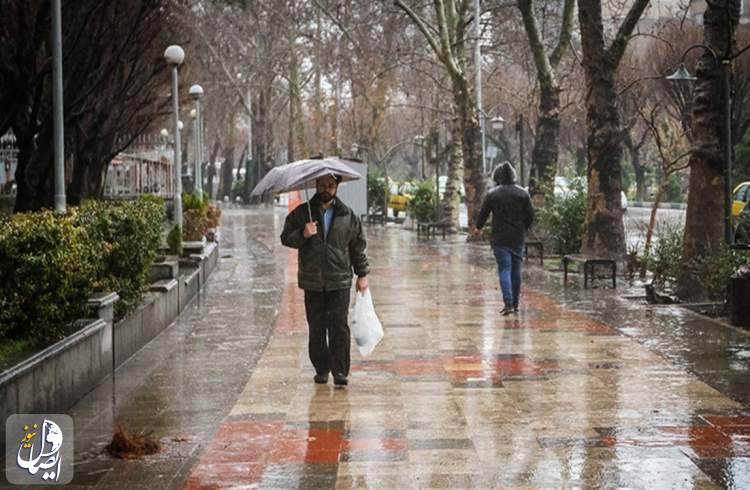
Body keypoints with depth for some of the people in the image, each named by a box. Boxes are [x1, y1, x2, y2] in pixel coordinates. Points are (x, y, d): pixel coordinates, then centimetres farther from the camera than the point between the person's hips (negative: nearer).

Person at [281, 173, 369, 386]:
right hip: (312, 282, 1)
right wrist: (302, 235, -17)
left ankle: (340, 371, -7)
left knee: (339, 326, -8)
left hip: (340, 281, -1)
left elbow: (358, 245, 13)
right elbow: (286, 237, 3)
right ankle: (321, 370, 16)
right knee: (316, 328, 5)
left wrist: (362, 274, 10)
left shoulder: (347, 215, 7)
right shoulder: (302, 213, 5)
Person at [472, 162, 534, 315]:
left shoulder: (492, 194, -5)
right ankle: (515, 304, 19)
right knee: (516, 271, 12)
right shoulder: (523, 193, 2)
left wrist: (478, 228, 22)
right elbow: (530, 216, 4)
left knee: (504, 270, -5)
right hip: (518, 239, 3)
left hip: (500, 239, -3)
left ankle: (508, 304, -19)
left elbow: (483, 213, 3)